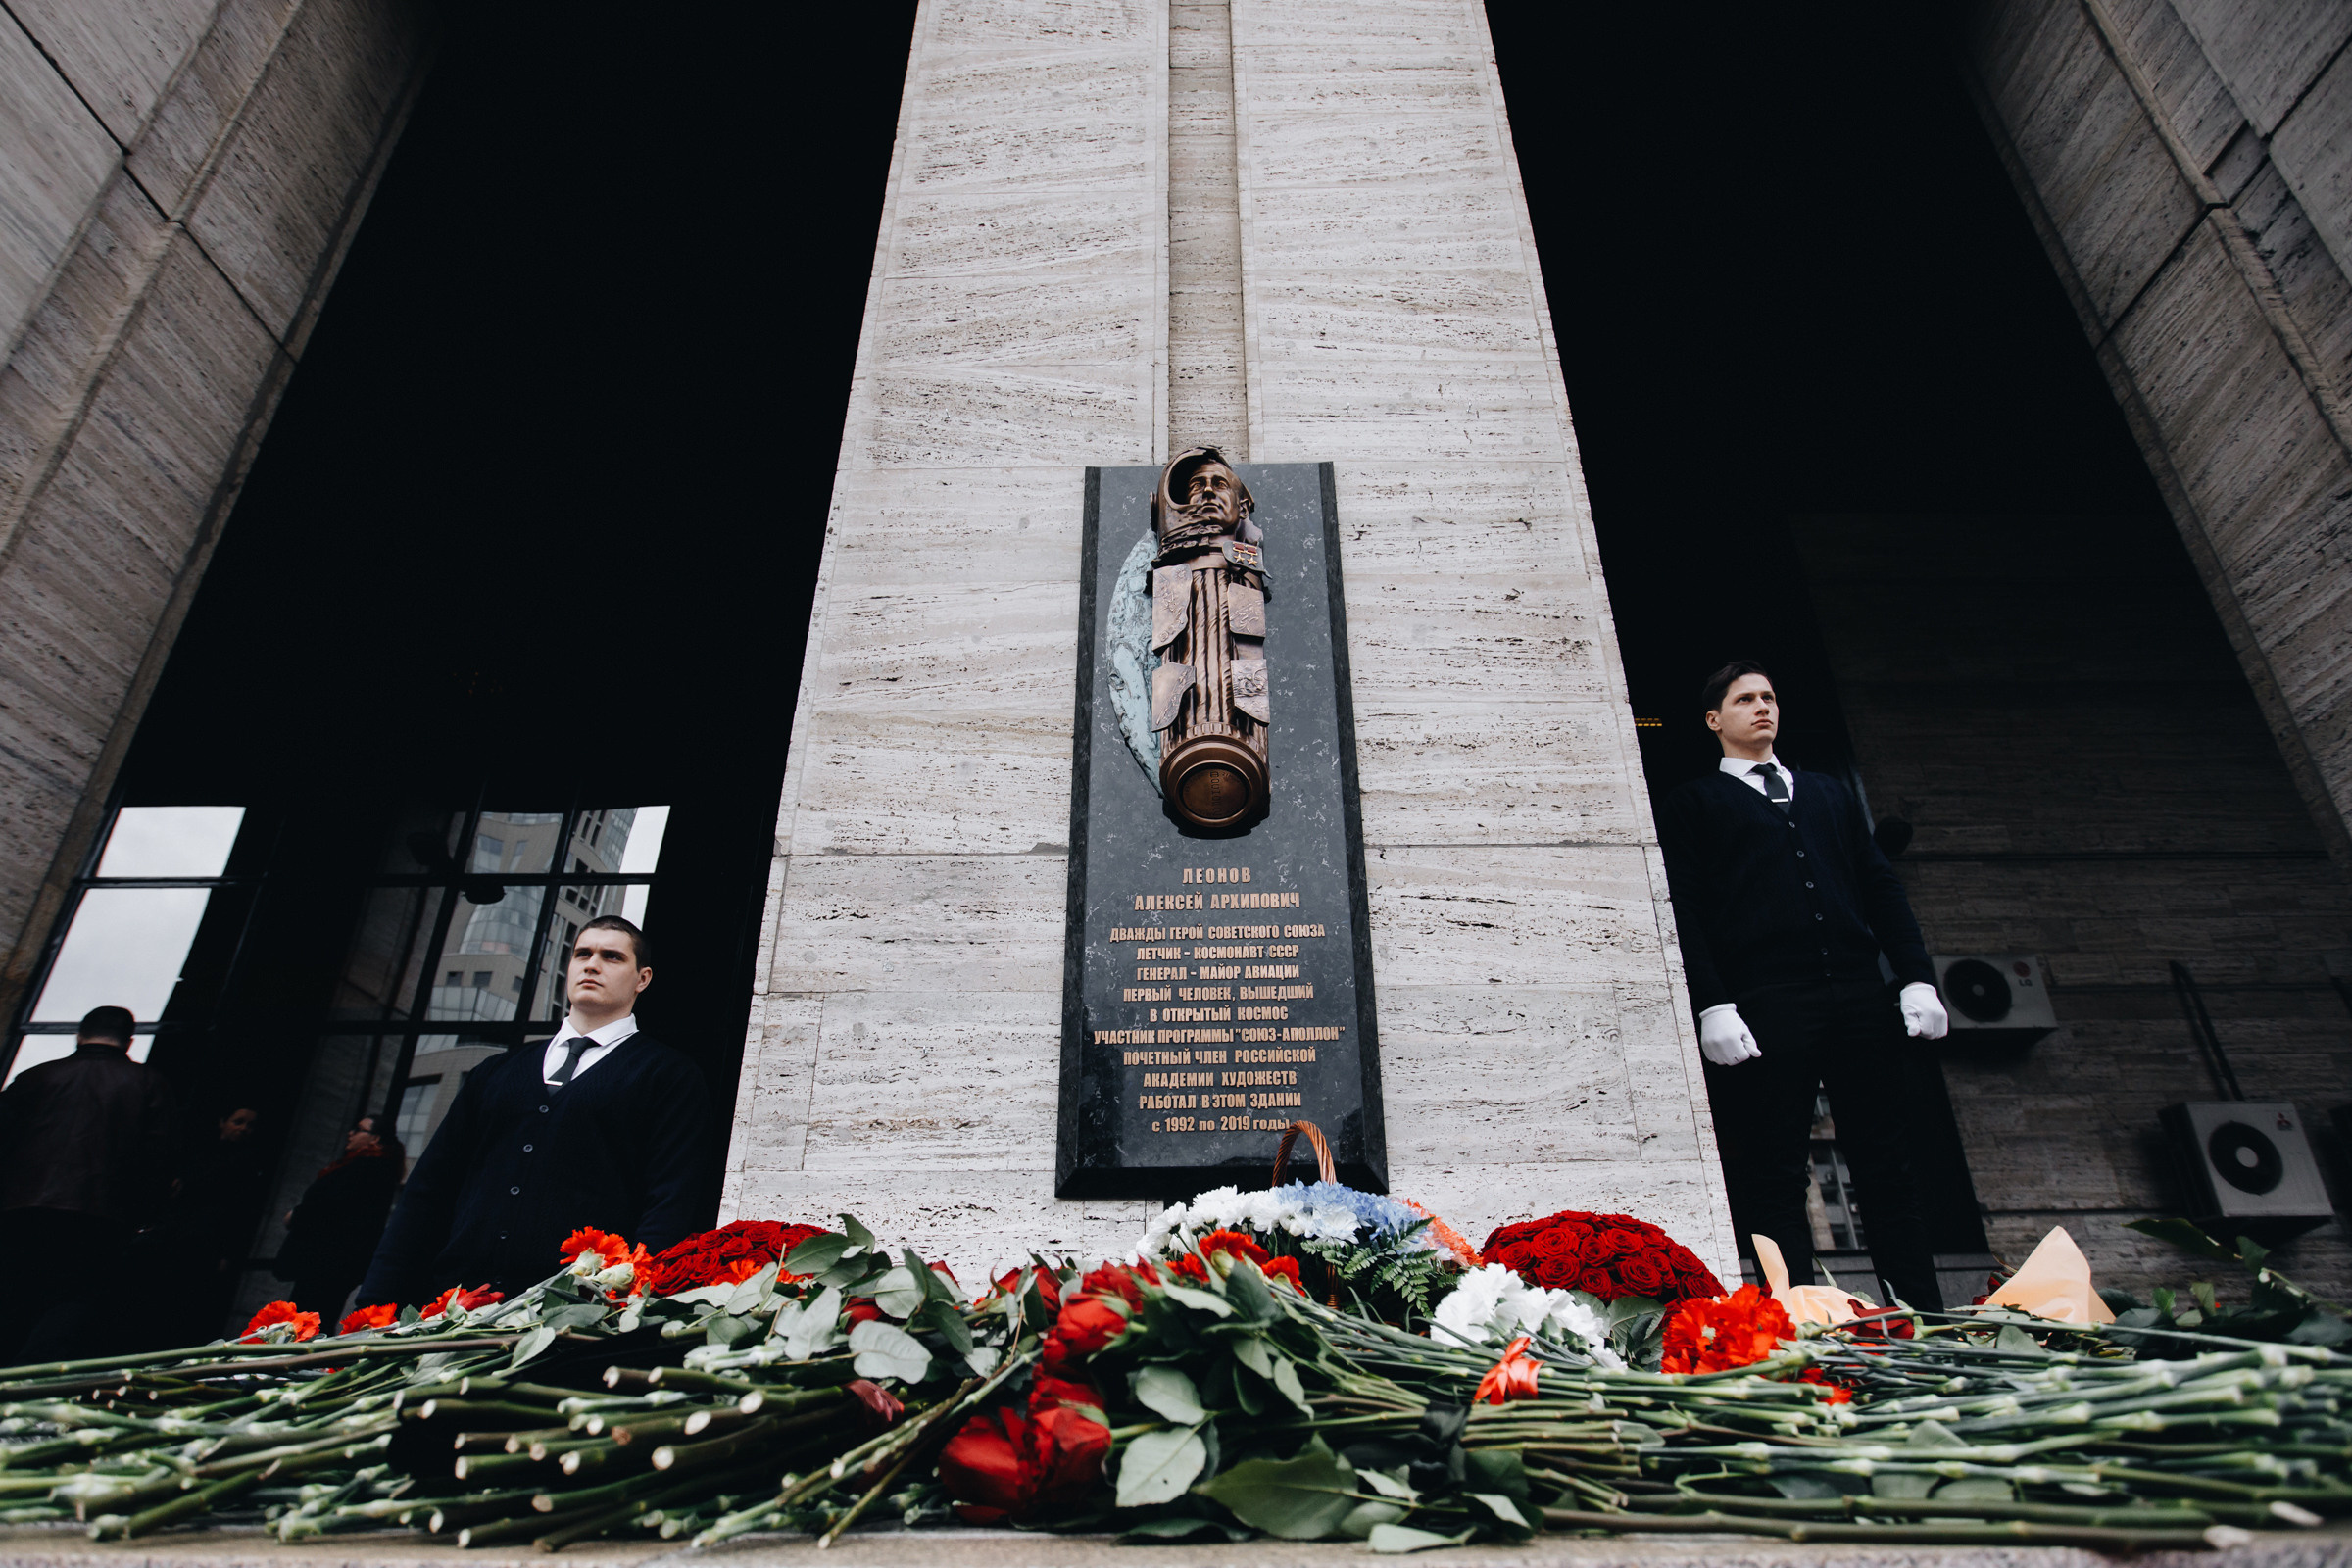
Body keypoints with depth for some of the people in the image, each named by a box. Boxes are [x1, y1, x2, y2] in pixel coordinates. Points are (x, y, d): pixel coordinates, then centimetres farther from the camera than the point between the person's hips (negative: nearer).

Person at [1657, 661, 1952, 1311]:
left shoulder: (1829, 793, 26)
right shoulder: (1695, 803, 11)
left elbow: (1880, 885, 19)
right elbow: (1684, 909, 0)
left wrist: (1919, 977, 5)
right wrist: (1712, 1005, -12)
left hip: (1860, 998, 4)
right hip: (1765, 1007, -4)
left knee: (1890, 1173, 5)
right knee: (1776, 1181, -4)